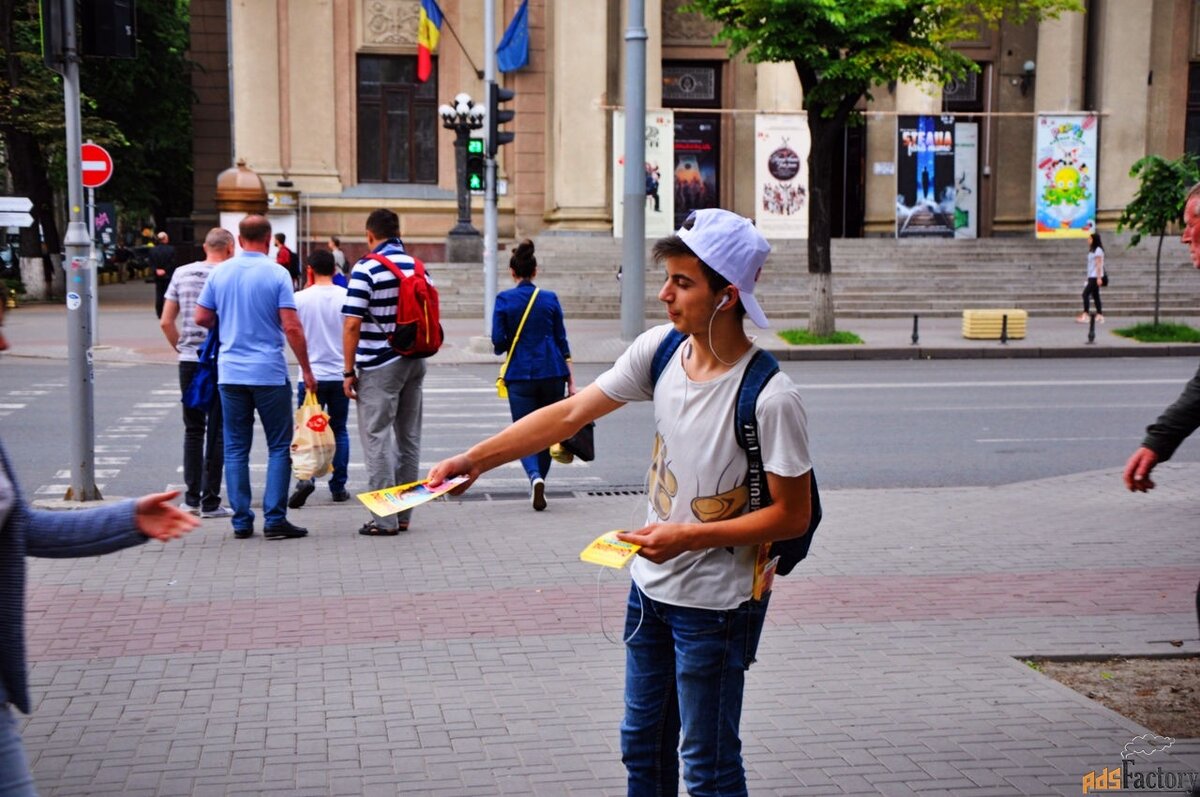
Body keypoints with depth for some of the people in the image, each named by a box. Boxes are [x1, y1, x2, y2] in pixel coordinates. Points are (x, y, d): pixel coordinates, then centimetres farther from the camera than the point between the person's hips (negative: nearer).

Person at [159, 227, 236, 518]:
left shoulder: (181, 274, 5)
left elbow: (166, 322, 6)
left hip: (189, 362, 4)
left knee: (193, 430, 14)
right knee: (217, 431, 2)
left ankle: (191, 498, 17)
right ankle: (210, 501, 4)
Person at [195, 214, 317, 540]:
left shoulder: (219, 273, 3)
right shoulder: (276, 274, -8)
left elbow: (202, 318, 8)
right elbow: (291, 327, -11)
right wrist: (306, 370, -4)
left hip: (230, 371, 3)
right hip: (269, 372, -3)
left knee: (236, 448, 9)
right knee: (279, 447, 5)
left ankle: (241, 521, 10)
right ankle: (274, 519, 1)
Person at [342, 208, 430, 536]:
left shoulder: (366, 269, -11)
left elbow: (352, 324, -16)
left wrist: (349, 371, -9)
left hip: (379, 366, -6)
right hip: (414, 362, 6)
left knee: (377, 439, -1)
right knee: (408, 438, 11)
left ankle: (385, 519, -2)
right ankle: (403, 515, 18)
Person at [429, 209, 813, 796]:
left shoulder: (769, 398, -25)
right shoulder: (660, 350, -6)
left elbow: (793, 516, -18)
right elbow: (572, 413, -2)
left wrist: (688, 537, -24)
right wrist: (476, 458, -6)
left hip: (716, 604, -6)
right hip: (650, 587, 7)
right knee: (643, 743, 22)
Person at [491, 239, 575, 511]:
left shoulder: (504, 299, -2)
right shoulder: (550, 299, 3)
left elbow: (498, 342, -5)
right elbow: (562, 341, 4)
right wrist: (570, 382, 8)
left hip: (520, 375, -2)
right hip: (552, 374, 2)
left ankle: (535, 477, -27)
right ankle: (539, 481, 22)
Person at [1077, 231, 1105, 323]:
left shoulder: (1098, 250, -10)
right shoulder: (1092, 250, 17)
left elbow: (1099, 264, -15)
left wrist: (1099, 278, -18)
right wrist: (1089, 278, 17)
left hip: (1095, 277, -9)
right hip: (1091, 277, 9)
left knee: (1086, 293, -14)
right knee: (1095, 295, 8)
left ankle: (1085, 315, -17)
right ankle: (1100, 315, 9)